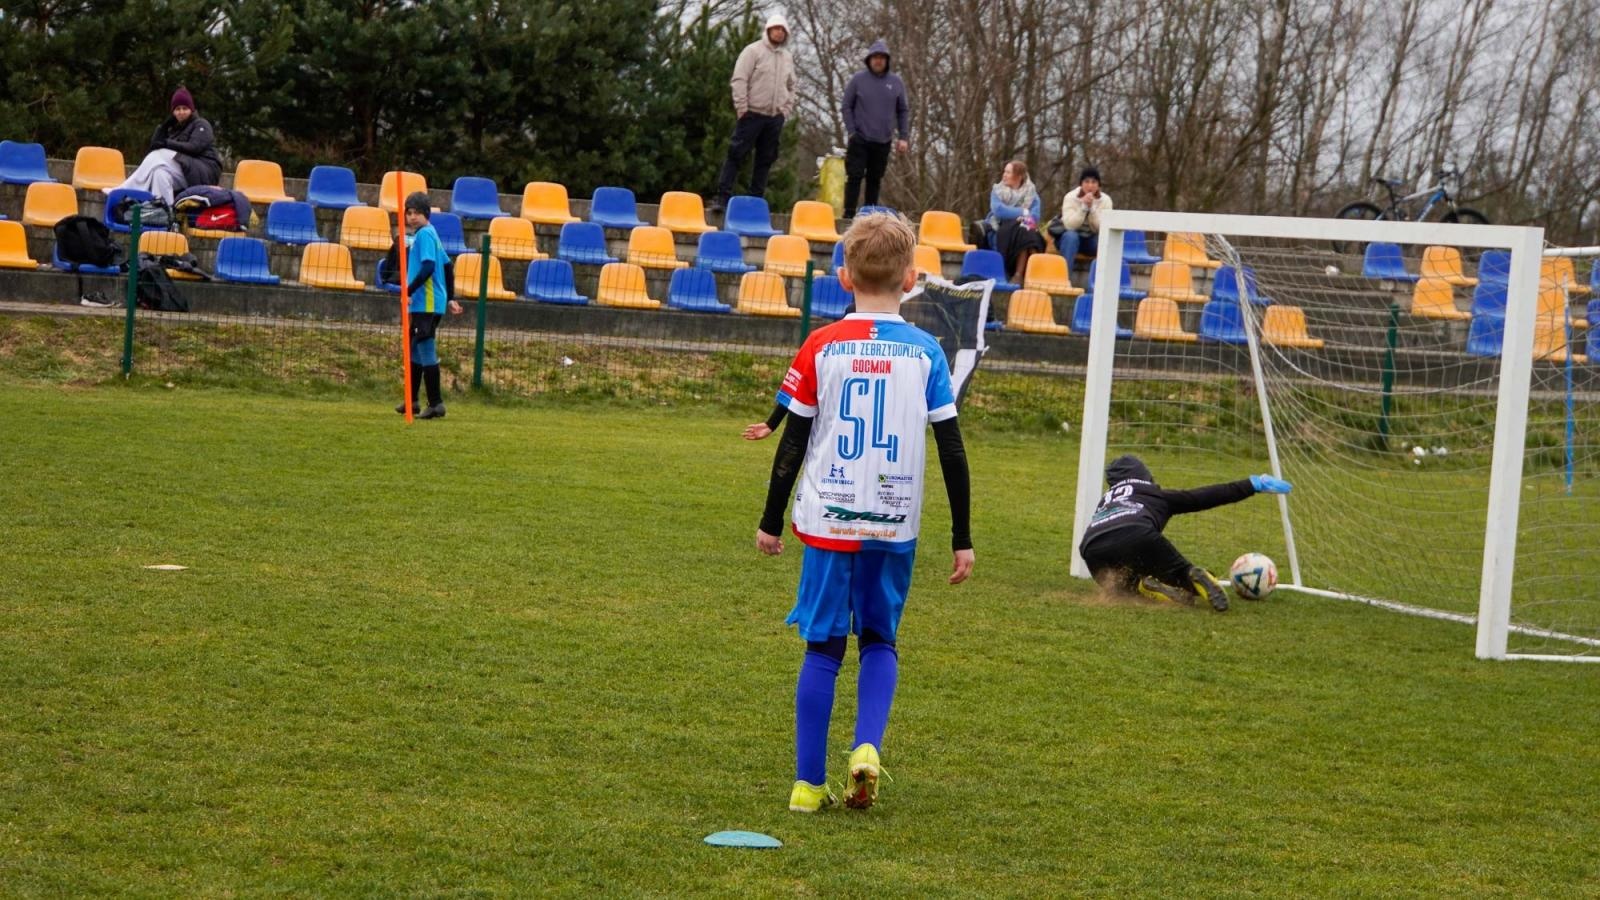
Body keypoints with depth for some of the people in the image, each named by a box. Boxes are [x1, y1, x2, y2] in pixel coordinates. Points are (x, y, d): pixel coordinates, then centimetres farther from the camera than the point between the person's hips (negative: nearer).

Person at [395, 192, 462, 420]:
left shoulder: (425, 234, -12)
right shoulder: (429, 234, 17)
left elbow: (428, 268, -23)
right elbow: (446, 266, 21)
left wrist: (409, 291, -20)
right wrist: (449, 298, 23)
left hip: (427, 304, -10)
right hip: (423, 304, 10)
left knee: (426, 352, -8)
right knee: (415, 351, 18)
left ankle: (436, 404, -6)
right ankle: (412, 400, 27)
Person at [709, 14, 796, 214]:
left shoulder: (787, 57, 14)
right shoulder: (753, 51, -4)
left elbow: (790, 87, 24)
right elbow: (739, 80, -8)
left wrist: (786, 109, 11)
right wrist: (742, 108, -13)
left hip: (775, 117, 6)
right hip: (753, 113, -5)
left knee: (766, 160, 7)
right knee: (736, 155, -6)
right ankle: (722, 197, -6)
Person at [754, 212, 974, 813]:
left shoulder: (821, 347, -3)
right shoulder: (926, 352, -2)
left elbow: (793, 442, -1)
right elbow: (952, 451, -2)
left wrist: (771, 521, 8)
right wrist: (962, 538, 4)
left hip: (827, 520, -1)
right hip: (895, 526, 1)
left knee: (823, 649, 8)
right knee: (880, 641, 18)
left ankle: (809, 784, 9)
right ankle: (867, 747, -5)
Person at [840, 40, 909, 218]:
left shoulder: (896, 82, 4)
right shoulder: (858, 79, -2)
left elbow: (903, 111, 9)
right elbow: (847, 106, 1)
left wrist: (903, 137, 3)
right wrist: (851, 131, -7)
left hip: (883, 141, 2)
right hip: (860, 140, -2)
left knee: (875, 180, 8)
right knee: (854, 177, -6)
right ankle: (849, 214, -3)